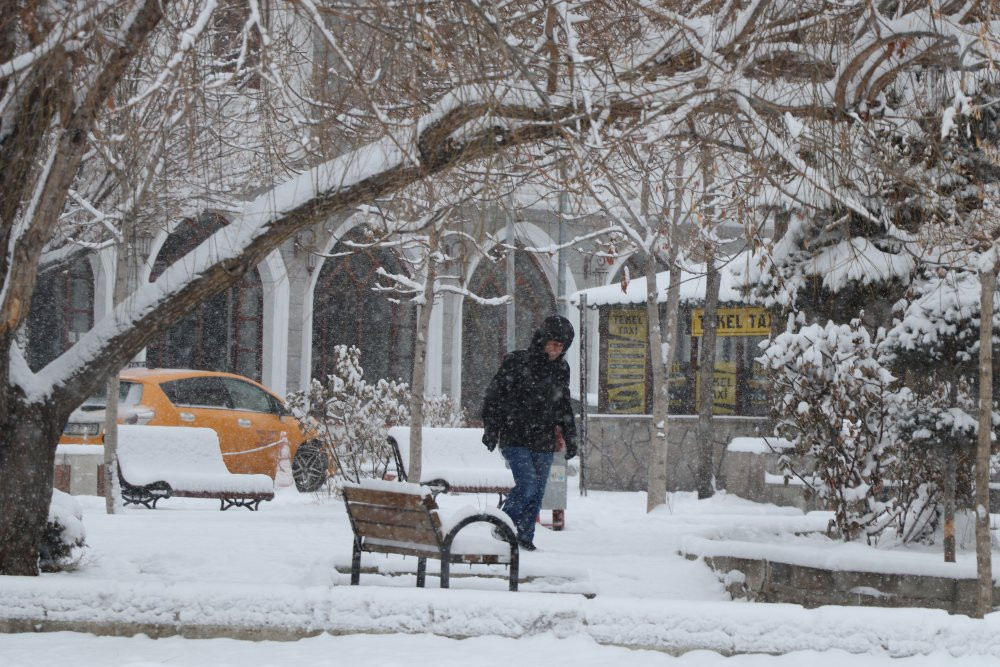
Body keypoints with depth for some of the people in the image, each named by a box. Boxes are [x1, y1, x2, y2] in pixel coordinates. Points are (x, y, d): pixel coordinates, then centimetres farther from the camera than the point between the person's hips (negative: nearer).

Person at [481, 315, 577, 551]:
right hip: (515, 438, -5)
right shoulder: (517, 362, -6)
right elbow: (495, 396, -4)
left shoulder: (561, 369, 12)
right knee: (527, 484, -17)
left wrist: (570, 438, 20)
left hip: (543, 442, 6)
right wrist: (491, 429, -9)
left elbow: (563, 406, 24)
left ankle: (525, 536, 15)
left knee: (537, 491, 4)